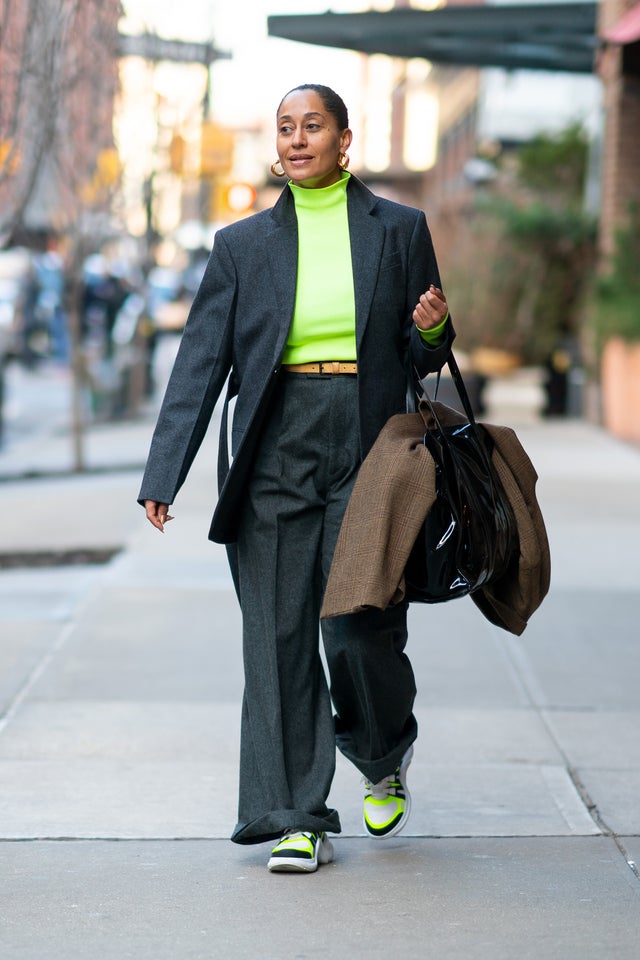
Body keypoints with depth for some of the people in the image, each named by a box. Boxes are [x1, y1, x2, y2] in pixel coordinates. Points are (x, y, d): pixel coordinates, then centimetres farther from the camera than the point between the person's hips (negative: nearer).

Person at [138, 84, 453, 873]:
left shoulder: (398, 230, 8)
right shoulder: (242, 244, 8)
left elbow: (422, 360, 14)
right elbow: (201, 360, 4)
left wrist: (434, 329, -11)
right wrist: (163, 474, -5)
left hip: (367, 451, -1)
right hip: (275, 456, 1)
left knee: (361, 631, -4)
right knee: (278, 637, -2)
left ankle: (385, 756, 28)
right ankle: (297, 821, 5)